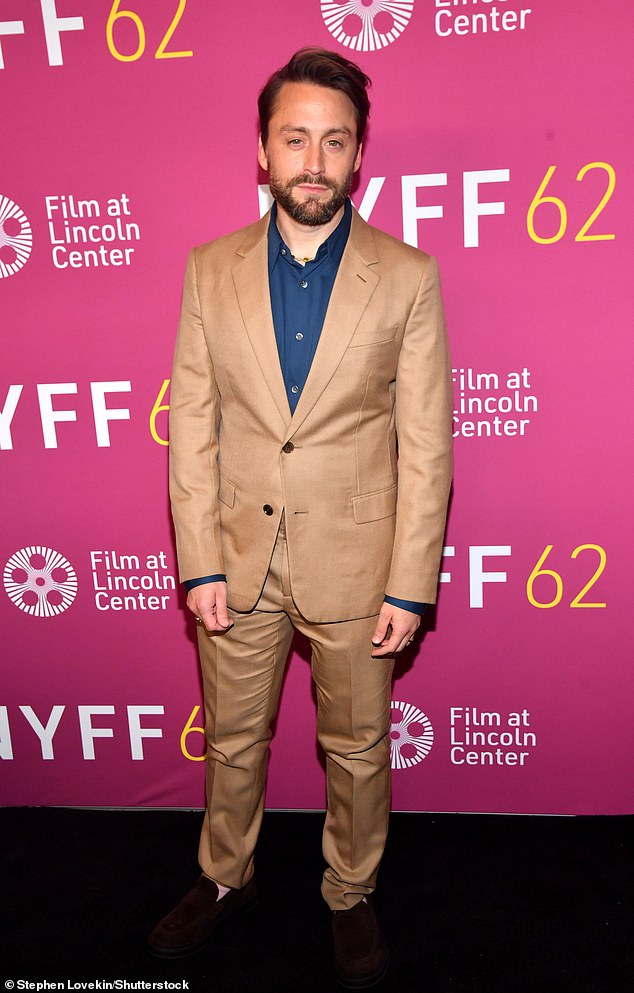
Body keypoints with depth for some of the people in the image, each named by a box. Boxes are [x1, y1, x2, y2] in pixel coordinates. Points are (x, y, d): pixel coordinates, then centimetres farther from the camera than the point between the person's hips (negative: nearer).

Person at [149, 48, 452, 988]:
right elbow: (192, 425, 0)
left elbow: (425, 446, -6)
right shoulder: (211, 270, 0)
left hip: (354, 566, -1)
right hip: (239, 558, 2)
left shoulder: (408, 277, -6)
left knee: (358, 750, 16)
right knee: (232, 740, 20)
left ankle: (351, 894, 43)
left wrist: (410, 586, -8)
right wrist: (199, 563, -4)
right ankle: (225, 877, 47)